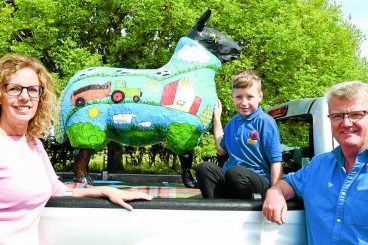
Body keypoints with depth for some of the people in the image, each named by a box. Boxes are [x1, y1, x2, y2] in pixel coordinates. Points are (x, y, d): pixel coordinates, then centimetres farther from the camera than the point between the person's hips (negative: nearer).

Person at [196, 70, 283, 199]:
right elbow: (222, 150, 26)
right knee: (204, 168, -24)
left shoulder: (265, 122, -3)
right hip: (229, 178, 5)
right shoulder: (233, 122, 16)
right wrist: (216, 118, 26)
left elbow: (276, 161, -6)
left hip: (260, 180, -5)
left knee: (235, 172, -37)